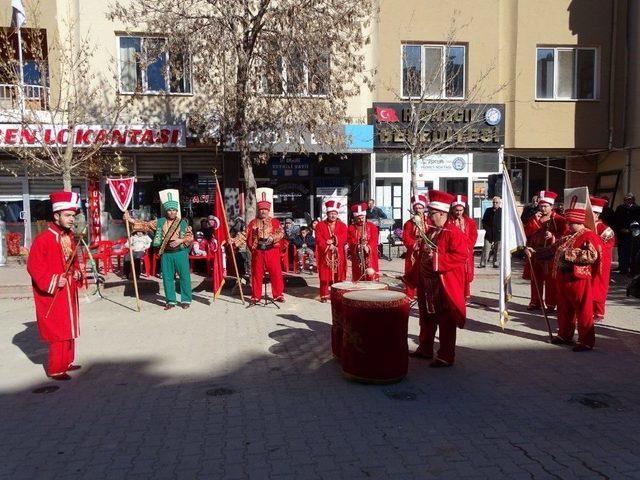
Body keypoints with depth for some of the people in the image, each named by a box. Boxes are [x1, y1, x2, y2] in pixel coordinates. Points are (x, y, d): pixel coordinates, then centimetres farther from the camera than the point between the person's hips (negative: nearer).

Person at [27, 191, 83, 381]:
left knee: (70, 329, 17)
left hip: (69, 292, 8)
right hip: (52, 295, -8)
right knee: (58, 331, -2)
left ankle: (67, 362, 31)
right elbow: (33, 266, -17)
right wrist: (52, 281, -23)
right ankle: (56, 369, 10)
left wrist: (77, 273, 1)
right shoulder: (43, 239, -18)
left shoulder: (70, 237, 6)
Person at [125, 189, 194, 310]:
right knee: (167, 277, 6)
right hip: (166, 254, 2)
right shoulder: (160, 222, 8)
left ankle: (186, 300, 11)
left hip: (180, 252, -2)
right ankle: (171, 301, 17)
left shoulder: (183, 222, 3)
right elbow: (145, 225, 7)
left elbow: (190, 236, 1)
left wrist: (180, 240, -15)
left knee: (184, 276, 0)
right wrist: (131, 220, -1)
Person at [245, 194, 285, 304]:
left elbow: (281, 233, -5)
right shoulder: (253, 222, 10)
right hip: (257, 252, 1)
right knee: (257, 274, 4)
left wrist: (273, 237, -22)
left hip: (272, 251, -1)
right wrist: (251, 247, -3)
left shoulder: (275, 221, 7)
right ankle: (256, 296, 14)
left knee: (276, 273, 0)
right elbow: (248, 236, 7)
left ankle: (278, 295, 10)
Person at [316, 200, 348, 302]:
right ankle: (324, 295, 8)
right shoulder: (320, 225, 5)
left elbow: (344, 239, -4)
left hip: (339, 255, 1)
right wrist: (328, 246, -16)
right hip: (325, 254, -1)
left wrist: (334, 241, -16)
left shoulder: (342, 225, 7)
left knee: (339, 274, 1)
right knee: (324, 275, -1)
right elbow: (319, 240, -4)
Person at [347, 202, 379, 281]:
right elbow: (350, 242, -2)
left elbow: (374, 240, -5)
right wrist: (358, 245, -21)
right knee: (357, 280, 2)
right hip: (357, 259, 1)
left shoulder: (372, 226, 5)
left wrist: (368, 247, -24)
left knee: (371, 279, -2)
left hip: (370, 257, 0)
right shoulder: (351, 228, 6)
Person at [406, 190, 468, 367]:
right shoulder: (429, 231, 12)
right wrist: (413, 277, 18)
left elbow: (462, 256, -23)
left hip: (445, 287, -8)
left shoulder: (454, 233, -13)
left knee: (446, 323, 2)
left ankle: (446, 357, 12)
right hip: (426, 286, 8)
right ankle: (425, 349, 33)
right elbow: (422, 256, 19)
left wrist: (436, 258, -25)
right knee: (427, 320, 18)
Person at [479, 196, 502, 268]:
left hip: (498, 233, -1)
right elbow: (484, 221, 15)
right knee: (486, 249, -1)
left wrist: (501, 229, -9)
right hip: (489, 233, 1)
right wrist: (486, 228, 1)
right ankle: (482, 263, 3)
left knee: (497, 250, 6)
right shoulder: (488, 210, 10)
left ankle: (496, 263, 15)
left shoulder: (502, 211, 1)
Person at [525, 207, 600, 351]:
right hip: (562, 278, 9)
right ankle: (564, 335, 30)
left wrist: (570, 254, -23)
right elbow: (551, 249, 21)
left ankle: (586, 341, 5)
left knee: (583, 311, -2)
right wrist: (534, 251, 10)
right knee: (564, 309, 17)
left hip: (578, 280, -9)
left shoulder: (589, 236, -9)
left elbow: (592, 256, -23)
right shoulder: (567, 237, 17)